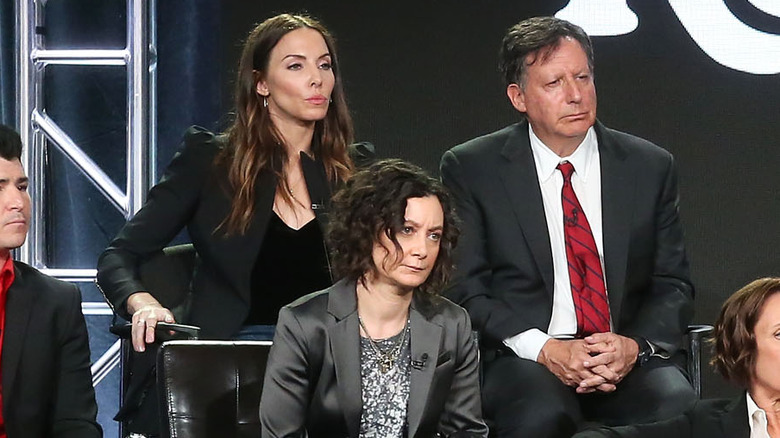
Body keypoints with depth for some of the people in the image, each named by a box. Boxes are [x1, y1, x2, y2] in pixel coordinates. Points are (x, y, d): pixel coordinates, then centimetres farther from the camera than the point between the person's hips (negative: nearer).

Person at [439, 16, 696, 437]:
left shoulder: (650, 167, 11)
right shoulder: (471, 169, 4)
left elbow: (672, 286, 13)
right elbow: (463, 288, 1)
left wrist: (636, 345, -9)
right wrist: (543, 349, -14)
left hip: (630, 356, 2)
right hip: (525, 358, -2)